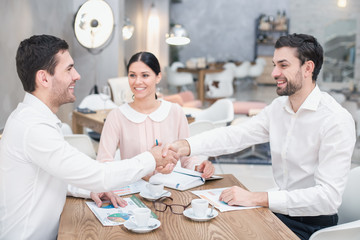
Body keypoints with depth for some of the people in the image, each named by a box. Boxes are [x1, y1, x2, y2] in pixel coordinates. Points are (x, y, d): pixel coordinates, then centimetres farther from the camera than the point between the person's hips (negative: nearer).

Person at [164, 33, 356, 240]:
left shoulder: (337, 121, -21)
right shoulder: (279, 107, 4)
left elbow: (329, 197, -26)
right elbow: (236, 134, -3)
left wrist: (256, 198, -30)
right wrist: (185, 146, -19)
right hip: (282, 210, 6)